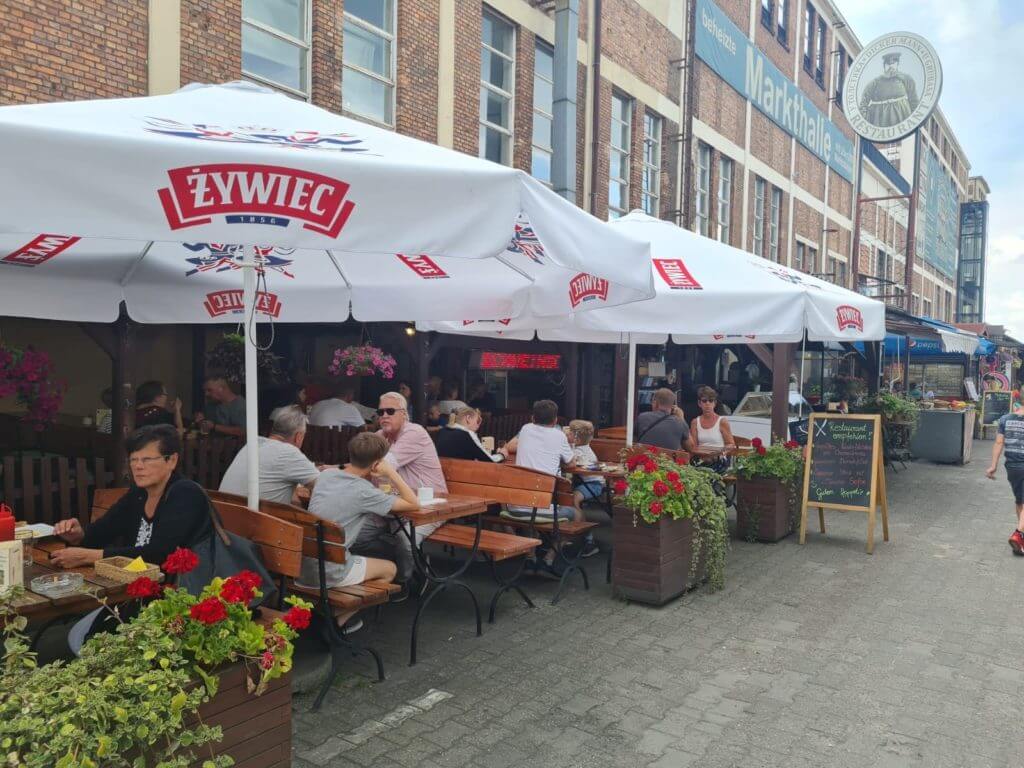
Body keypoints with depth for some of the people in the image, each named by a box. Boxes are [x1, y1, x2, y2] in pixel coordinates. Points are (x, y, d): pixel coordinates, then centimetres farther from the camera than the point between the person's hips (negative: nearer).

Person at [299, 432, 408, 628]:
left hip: (301, 567, 7)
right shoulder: (364, 491, -15)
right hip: (327, 573, -7)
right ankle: (336, 619, 12)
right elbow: (414, 504, -7)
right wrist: (391, 473, -2)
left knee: (355, 558, 34)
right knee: (389, 569, 17)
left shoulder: (326, 474, 3)